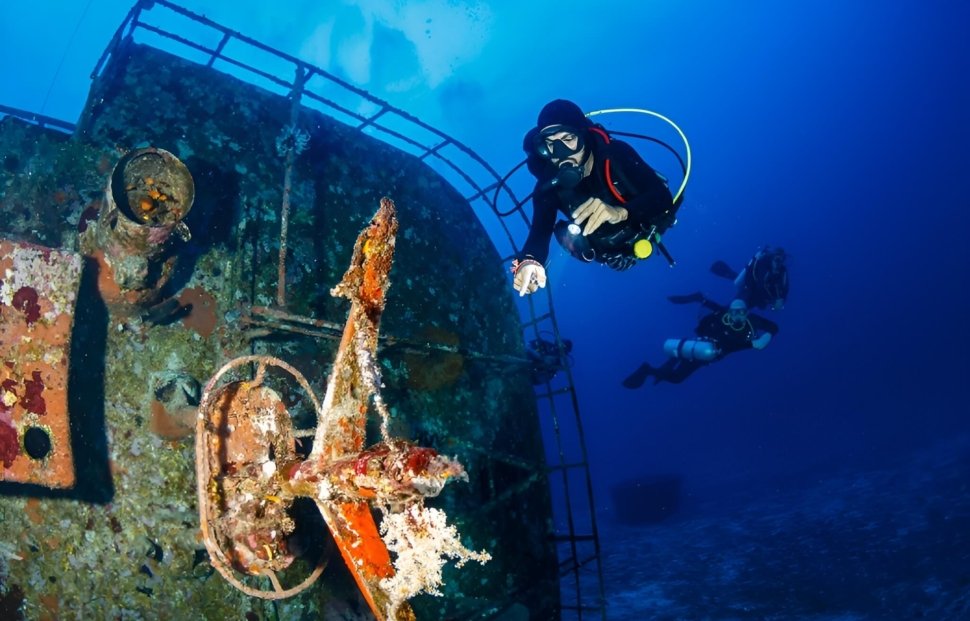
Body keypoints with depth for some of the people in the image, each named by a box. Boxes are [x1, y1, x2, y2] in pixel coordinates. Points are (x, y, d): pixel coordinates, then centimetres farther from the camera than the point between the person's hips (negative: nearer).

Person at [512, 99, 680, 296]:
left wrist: (620, 212, -60)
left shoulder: (616, 153, -32)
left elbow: (662, 196, -39)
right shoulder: (548, 185, -26)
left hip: (647, 229, -2)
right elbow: (539, 233, -34)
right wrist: (528, 262, -59)